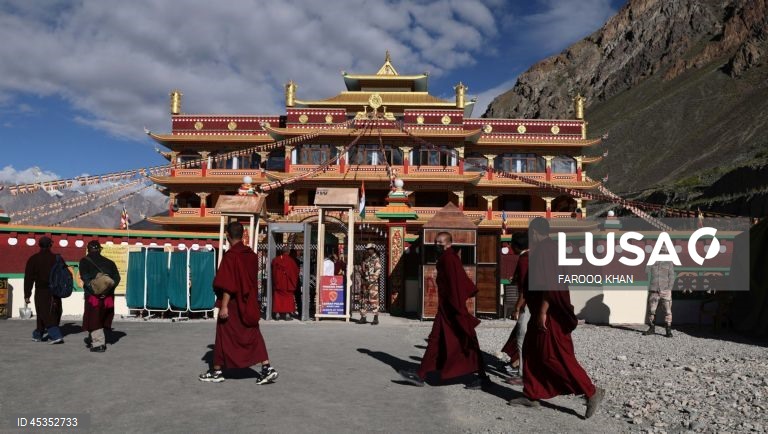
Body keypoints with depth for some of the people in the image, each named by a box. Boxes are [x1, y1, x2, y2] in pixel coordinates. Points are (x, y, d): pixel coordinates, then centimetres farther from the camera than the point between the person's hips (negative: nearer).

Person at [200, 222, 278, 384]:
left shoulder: (230, 256, -15)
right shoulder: (252, 255, 5)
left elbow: (227, 284, -18)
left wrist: (224, 306, -15)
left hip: (232, 304, -6)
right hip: (249, 304, 6)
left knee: (224, 337, 8)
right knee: (253, 335, 8)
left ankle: (217, 371, 20)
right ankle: (267, 369, 0)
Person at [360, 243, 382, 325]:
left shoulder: (376, 259, -5)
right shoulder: (365, 259, 16)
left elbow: (378, 271, -12)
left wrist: (372, 280, -17)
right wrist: (363, 280, 9)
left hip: (373, 282, -7)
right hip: (365, 282, 7)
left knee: (373, 300, -8)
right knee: (363, 300, 7)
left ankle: (376, 318, -3)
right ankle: (363, 317, 13)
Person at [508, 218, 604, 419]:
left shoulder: (543, 250, -17)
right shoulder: (552, 248, 14)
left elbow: (548, 284, -25)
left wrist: (542, 312, -24)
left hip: (548, 313, -10)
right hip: (548, 312, 10)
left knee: (554, 356, -5)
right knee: (531, 351, 14)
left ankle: (591, 392, 1)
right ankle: (531, 395, 20)